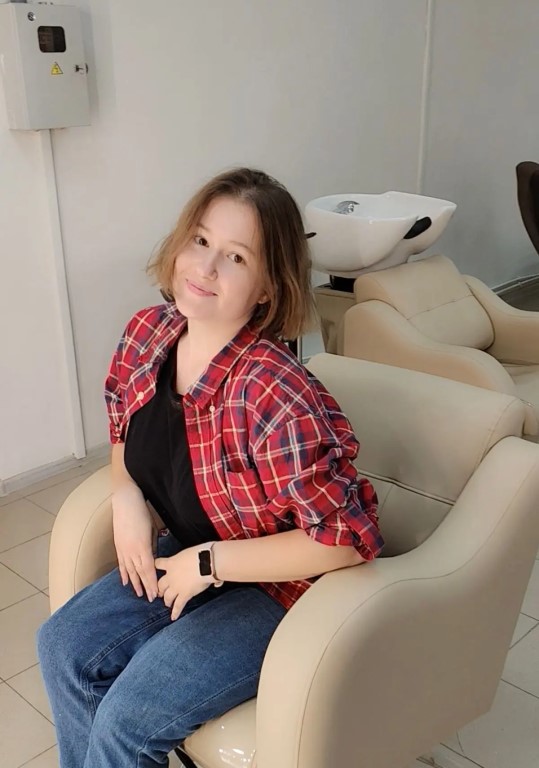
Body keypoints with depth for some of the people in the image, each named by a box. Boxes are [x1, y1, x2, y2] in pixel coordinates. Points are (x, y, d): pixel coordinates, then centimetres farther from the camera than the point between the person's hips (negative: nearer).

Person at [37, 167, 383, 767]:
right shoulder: (146, 335, -9)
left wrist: (209, 563, -23)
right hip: (191, 558, 7)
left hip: (285, 586, -7)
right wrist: (126, 500, -9)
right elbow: (123, 431, 11)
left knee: (128, 719, -12)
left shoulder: (273, 397, -32)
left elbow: (350, 538, -29)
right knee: (63, 647, 3)